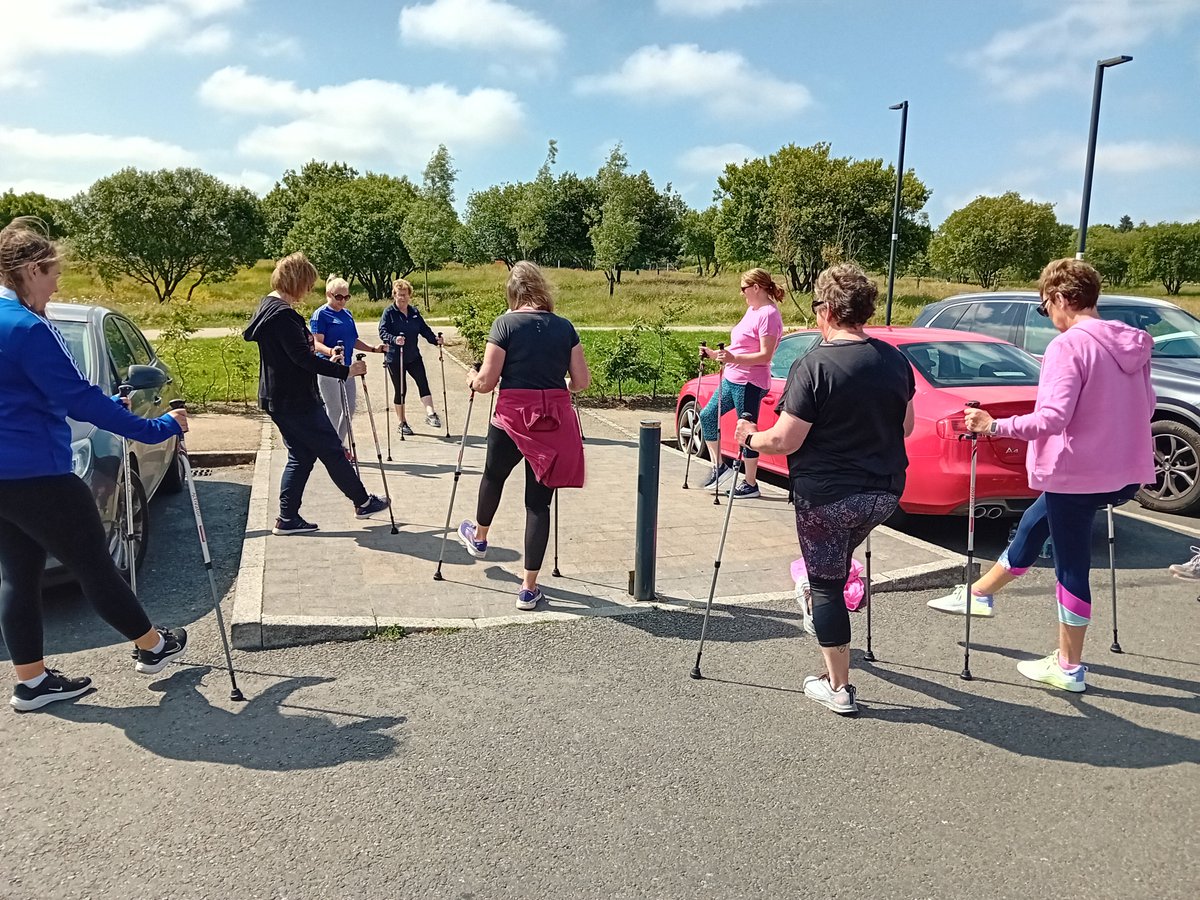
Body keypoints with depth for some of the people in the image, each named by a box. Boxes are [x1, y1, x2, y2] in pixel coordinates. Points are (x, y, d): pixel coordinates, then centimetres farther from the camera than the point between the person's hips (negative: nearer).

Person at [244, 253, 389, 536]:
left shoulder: (267, 308, 13)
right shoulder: (283, 313, -20)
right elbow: (303, 357, -24)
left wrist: (326, 360, 16)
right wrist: (345, 371, -19)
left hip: (279, 399, 10)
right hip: (295, 400, -10)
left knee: (301, 456, 13)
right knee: (332, 450, 3)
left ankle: (287, 518, 15)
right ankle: (363, 502, 16)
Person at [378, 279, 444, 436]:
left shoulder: (414, 312, 8)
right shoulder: (389, 312, -7)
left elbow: (424, 329, 11)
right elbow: (383, 332, -16)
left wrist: (435, 339, -7)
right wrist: (394, 339, -35)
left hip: (413, 356, 4)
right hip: (395, 358, -4)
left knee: (423, 382, -12)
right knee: (400, 390, 5)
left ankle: (430, 414, -15)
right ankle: (402, 423, 16)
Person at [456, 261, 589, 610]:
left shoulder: (505, 324, -5)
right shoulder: (564, 327, 5)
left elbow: (486, 381, -6)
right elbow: (582, 381, 5)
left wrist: (472, 380, 16)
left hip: (512, 417, -2)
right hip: (554, 420, 2)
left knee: (494, 475, 27)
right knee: (539, 501, 7)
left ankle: (478, 538, 53)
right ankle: (529, 588, 9)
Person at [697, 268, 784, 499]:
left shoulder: (768, 315, -15)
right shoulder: (752, 310, 15)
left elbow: (765, 355, -22)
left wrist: (734, 359, -32)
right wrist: (715, 354, 14)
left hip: (750, 384, -10)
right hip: (731, 379, 10)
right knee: (707, 416, 11)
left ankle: (751, 484, 11)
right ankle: (718, 466, 23)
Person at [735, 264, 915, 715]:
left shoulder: (814, 365, -19)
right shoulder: (895, 360, 1)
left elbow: (785, 441, -19)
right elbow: (906, 428, 12)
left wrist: (751, 438, 0)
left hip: (825, 495, -6)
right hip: (885, 492, 6)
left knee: (826, 584, 7)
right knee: (836, 565, 31)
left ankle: (838, 687, 15)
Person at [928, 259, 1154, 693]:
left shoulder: (1069, 346, -19)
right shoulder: (1133, 344, 6)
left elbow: (1052, 417, -27)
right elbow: (1145, 406, 17)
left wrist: (995, 426, -25)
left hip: (1077, 474, -9)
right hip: (1125, 471, 9)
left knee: (1071, 566, 5)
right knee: (1033, 525, 24)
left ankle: (1068, 668, 18)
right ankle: (980, 593, 41)